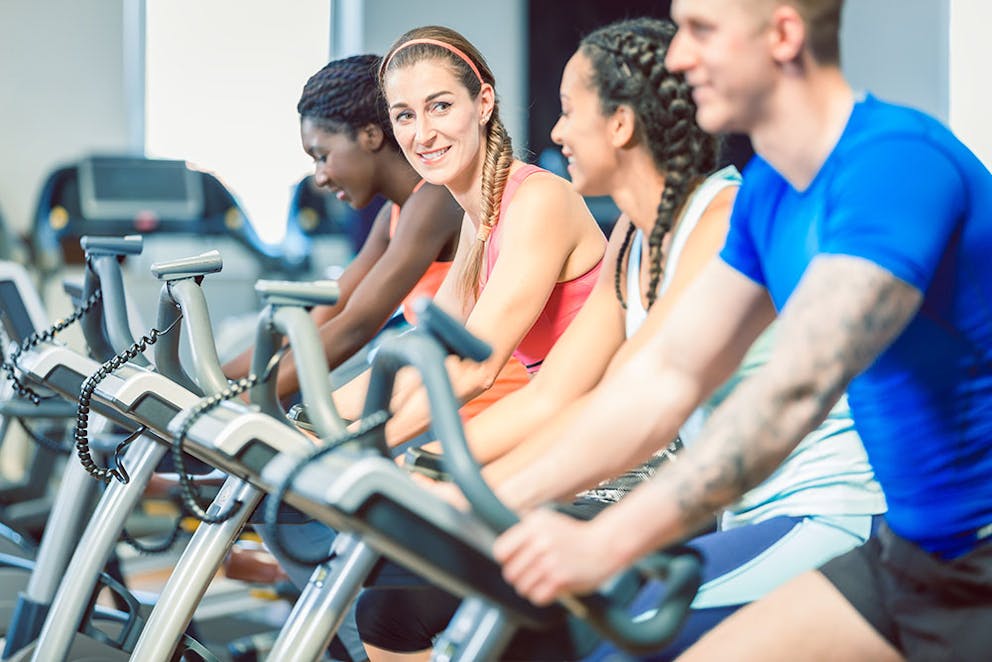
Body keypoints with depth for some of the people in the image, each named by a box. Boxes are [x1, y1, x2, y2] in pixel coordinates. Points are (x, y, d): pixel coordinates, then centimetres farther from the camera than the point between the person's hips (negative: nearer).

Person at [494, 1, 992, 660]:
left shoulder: (897, 161, -22)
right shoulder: (768, 192, 5)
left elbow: (795, 390, -32)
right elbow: (667, 374, 6)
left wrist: (606, 542, -36)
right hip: (911, 551, 8)